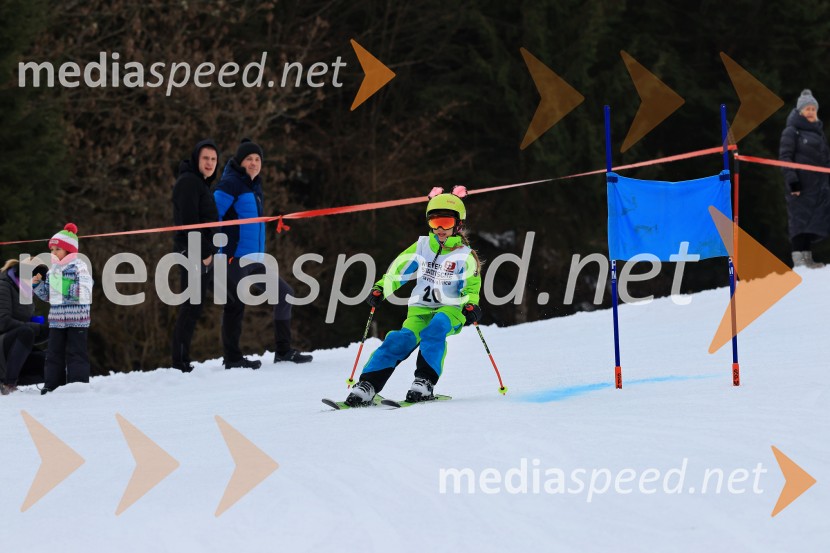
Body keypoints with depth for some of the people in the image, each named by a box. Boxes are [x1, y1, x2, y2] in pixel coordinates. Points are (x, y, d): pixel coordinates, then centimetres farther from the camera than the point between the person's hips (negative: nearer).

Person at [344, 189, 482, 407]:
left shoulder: (465, 257, 4)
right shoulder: (422, 247, 11)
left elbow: (471, 287, 0)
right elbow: (398, 269, 10)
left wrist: (471, 305, -22)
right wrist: (380, 289, -6)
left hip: (450, 310, -2)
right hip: (420, 309, 2)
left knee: (434, 329, -37)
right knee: (402, 340, -26)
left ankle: (425, 382, -41)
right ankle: (367, 385, -32)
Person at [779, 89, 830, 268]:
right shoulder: (792, 132, 0)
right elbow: (785, 157, -9)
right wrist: (792, 180, -17)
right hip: (801, 185, -7)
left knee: (813, 222, 3)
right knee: (800, 219, -8)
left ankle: (807, 258, 5)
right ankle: (799, 258, -10)